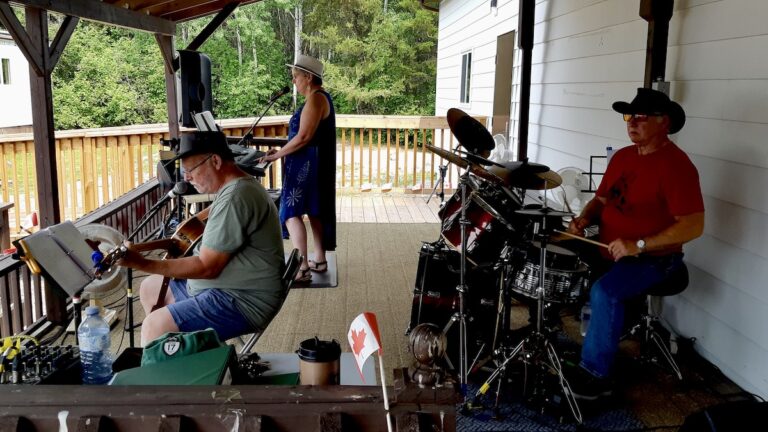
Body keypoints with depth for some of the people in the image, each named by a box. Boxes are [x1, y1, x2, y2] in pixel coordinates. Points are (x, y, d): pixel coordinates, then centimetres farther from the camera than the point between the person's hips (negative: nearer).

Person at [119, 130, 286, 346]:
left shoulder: (235, 197, -23)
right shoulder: (236, 187, 9)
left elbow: (207, 267, -24)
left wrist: (142, 263, -22)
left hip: (243, 303, -11)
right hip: (224, 285, 11)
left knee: (154, 326, -21)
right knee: (150, 288, 18)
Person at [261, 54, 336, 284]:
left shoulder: (316, 99, -16)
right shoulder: (319, 97, 16)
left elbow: (303, 137, -23)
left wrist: (277, 154, -14)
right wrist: (282, 151, 11)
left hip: (307, 165, -11)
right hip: (312, 164, 11)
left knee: (291, 212, -10)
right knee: (314, 211, 15)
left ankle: (301, 269, -13)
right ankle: (319, 260, 23)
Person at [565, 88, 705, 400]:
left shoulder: (675, 165, -17)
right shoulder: (622, 157, 8)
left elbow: (693, 225, -23)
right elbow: (602, 199, 17)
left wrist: (639, 245, -28)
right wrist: (585, 219, -6)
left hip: (653, 259, -8)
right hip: (608, 249, 9)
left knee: (605, 291, -30)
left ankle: (595, 375, -15)